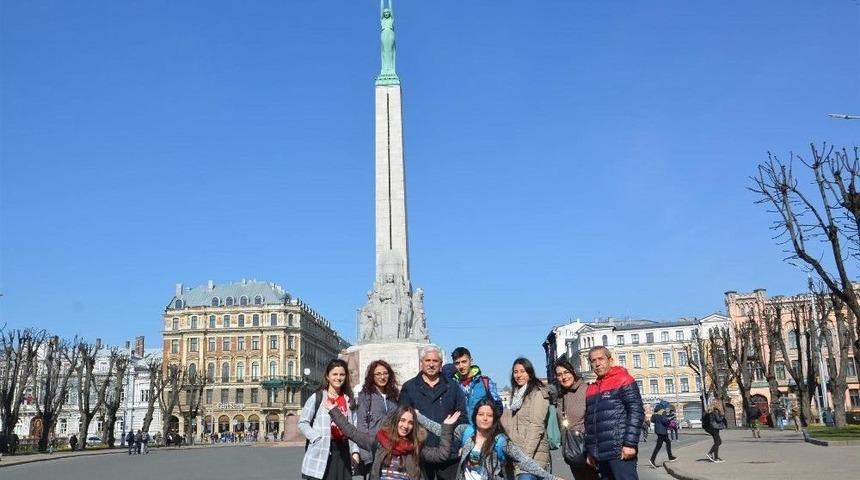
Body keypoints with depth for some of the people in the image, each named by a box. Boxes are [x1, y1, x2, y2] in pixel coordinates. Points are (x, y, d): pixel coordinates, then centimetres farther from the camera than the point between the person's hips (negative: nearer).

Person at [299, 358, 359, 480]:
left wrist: (355, 451, 4)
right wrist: (318, 439, -15)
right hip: (321, 452, -5)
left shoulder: (349, 401, 13)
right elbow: (302, 423, -3)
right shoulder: (317, 397, -2)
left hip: (343, 451, 5)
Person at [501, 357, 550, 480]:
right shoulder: (517, 394, 20)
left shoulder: (538, 393, -3)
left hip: (533, 453, -7)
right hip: (516, 454, 7)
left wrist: (526, 456, -20)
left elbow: (536, 426, -13)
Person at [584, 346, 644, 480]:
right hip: (600, 454, 7)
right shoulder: (591, 389, 19)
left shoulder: (623, 380, -1)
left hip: (620, 451, -7)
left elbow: (636, 411, -10)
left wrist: (630, 443, -17)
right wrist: (590, 451, 17)